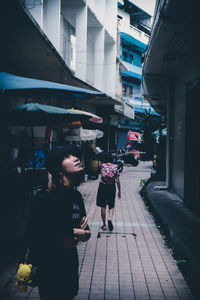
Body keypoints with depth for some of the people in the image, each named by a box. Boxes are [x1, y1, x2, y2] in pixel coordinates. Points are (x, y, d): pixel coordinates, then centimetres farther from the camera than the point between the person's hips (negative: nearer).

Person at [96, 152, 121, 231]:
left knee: (103, 207, 8)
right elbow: (118, 181, -3)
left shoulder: (102, 165, -4)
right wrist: (119, 191, 5)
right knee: (111, 206, 13)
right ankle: (110, 219, -14)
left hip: (102, 187, 0)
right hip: (112, 188, 0)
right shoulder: (115, 167, -3)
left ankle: (104, 225, 13)